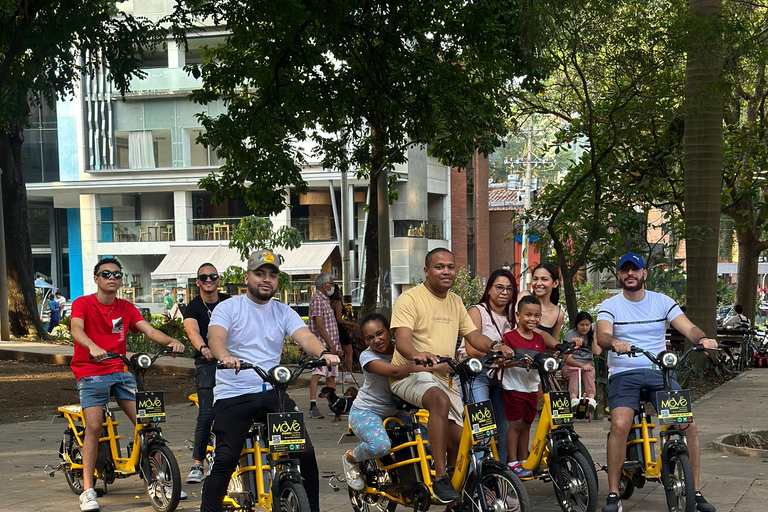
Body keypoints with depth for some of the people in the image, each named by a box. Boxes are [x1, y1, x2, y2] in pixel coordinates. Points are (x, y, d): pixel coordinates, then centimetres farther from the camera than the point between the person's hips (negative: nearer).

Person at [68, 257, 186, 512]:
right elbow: (76, 329, -21)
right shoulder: (83, 303, -2)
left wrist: (171, 341, -21)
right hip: (91, 373, -4)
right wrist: (93, 347, -42)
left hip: (120, 371, 4)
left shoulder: (126, 308, 11)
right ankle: (88, 490, -10)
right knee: (94, 427, -16)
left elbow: (149, 331, -1)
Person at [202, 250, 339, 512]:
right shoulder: (228, 308, 2)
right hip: (234, 394, -3)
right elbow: (215, 337, -17)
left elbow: (305, 337, -6)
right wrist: (225, 356, -41)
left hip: (272, 392, 3)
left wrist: (323, 352, -29)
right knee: (224, 460, -11)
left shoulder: (284, 312, 11)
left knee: (306, 452, -6)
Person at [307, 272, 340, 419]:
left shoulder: (325, 300, 21)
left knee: (331, 376, 11)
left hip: (330, 346, 10)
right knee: (317, 374, -14)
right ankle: (313, 407, -18)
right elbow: (319, 325, -18)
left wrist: (336, 345, 20)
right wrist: (331, 344, -18)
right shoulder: (317, 300, -10)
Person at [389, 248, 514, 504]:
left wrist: (494, 346, -11)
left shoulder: (455, 302, 16)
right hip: (410, 375, -7)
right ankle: (440, 479, -35)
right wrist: (417, 354, -43)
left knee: (457, 439, -3)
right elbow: (402, 340, -21)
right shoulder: (410, 299, -8)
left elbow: (473, 335, 10)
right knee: (440, 400, -37)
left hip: (444, 377, 7)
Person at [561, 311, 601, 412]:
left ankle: (591, 399, -57)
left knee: (588, 373, -34)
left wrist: (595, 335, 1)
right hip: (571, 366, -2)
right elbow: (568, 358, -4)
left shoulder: (591, 335, 15)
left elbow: (597, 352, -4)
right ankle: (574, 400, -61)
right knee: (575, 374, -37)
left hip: (588, 365, 2)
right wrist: (581, 365, -21)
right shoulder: (570, 335, 5)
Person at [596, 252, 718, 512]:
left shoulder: (663, 302, 9)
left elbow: (688, 328, -2)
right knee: (620, 425, -27)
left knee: (688, 425, -15)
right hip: (624, 374, -2)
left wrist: (703, 338, -26)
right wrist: (615, 342, -39)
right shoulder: (610, 306, 3)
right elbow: (602, 335, -15)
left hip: (659, 372, 2)